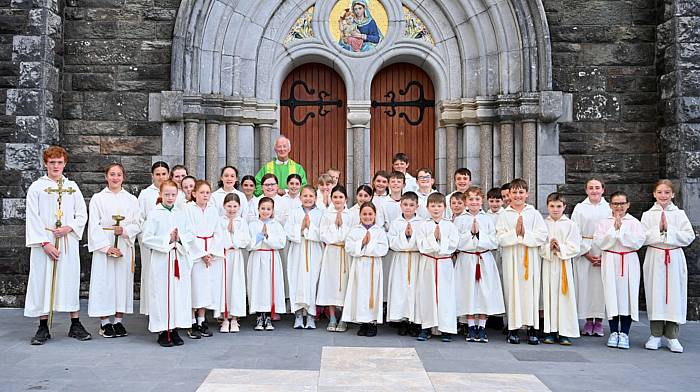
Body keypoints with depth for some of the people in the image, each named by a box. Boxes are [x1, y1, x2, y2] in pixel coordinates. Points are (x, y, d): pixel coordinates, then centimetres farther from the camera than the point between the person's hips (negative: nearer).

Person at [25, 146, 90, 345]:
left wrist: (69, 228, -10)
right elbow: (33, 218, -4)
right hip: (44, 243, -2)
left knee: (71, 279, 4)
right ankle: (43, 328, 8)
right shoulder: (36, 187, 2)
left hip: (68, 242, 2)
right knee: (42, 281, 0)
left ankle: (75, 325, 12)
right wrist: (45, 243, -12)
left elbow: (82, 214, 9)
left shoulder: (72, 187, 11)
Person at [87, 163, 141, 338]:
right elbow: (94, 226, -3)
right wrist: (106, 247, -13)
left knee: (122, 281, 3)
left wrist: (124, 230, -15)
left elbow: (137, 225, 6)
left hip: (125, 247, 2)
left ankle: (118, 320, 11)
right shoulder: (97, 199, 4)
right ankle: (105, 322, 6)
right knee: (104, 282, -2)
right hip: (103, 247, -2)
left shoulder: (131, 199, 10)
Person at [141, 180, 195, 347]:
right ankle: (162, 332, 9)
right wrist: (167, 239, -13)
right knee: (162, 294, -2)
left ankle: (174, 330, 14)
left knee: (180, 293, 4)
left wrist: (180, 238, -10)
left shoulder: (181, 214, 10)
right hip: (161, 260, -4)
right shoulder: (154, 214, -2)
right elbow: (147, 239, -8)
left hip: (180, 259, 4)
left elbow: (191, 236, 9)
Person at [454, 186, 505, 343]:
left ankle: (482, 327, 12)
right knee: (469, 293, 2)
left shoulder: (488, 220, 5)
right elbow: (457, 243, -8)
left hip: (485, 260, 1)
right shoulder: (459, 220, 2)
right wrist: (471, 233, -15)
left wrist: (479, 234, -14)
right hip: (466, 260, -1)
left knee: (485, 293, 2)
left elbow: (494, 242, -4)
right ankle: (471, 328, 13)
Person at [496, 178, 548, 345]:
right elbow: (500, 238, -4)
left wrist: (525, 234, -13)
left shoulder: (534, 213, 6)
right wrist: (515, 232, -14)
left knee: (531, 289, 1)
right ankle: (513, 329, 9)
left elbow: (542, 236, -4)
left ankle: (532, 328, 8)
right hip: (511, 258, 0)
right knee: (512, 289, 1)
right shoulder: (504, 215, 5)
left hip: (530, 258, 0)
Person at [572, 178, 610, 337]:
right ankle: (588, 321, 9)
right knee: (584, 285, 0)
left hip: (604, 252, 0)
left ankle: (599, 321, 8)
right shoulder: (580, 208, 7)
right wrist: (586, 253, -7)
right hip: (583, 251, 1)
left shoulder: (609, 208, 5)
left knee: (601, 285, -1)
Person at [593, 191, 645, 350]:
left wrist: (621, 230, -12)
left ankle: (624, 333, 6)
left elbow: (638, 242, -9)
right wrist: (614, 229, -12)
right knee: (612, 296, 1)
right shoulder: (604, 223, 7)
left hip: (629, 263, 0)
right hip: (610, 262, 0)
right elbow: (599, 241, -6)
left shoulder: (634, 222, 5)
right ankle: (613, 332, 9)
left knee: (627, 295, -2)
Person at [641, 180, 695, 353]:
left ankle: (672, 337, 7)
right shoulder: (648, 215, 6)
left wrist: (669, 229, -12)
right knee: (655, 295, 0)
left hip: (675, 259, 0)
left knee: (675, 295, -1)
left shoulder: (679, 214, 7)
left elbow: (689, 236, -4)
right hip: (655, 259, 0)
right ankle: (656, 335, 9)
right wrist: (658, 229, -14)